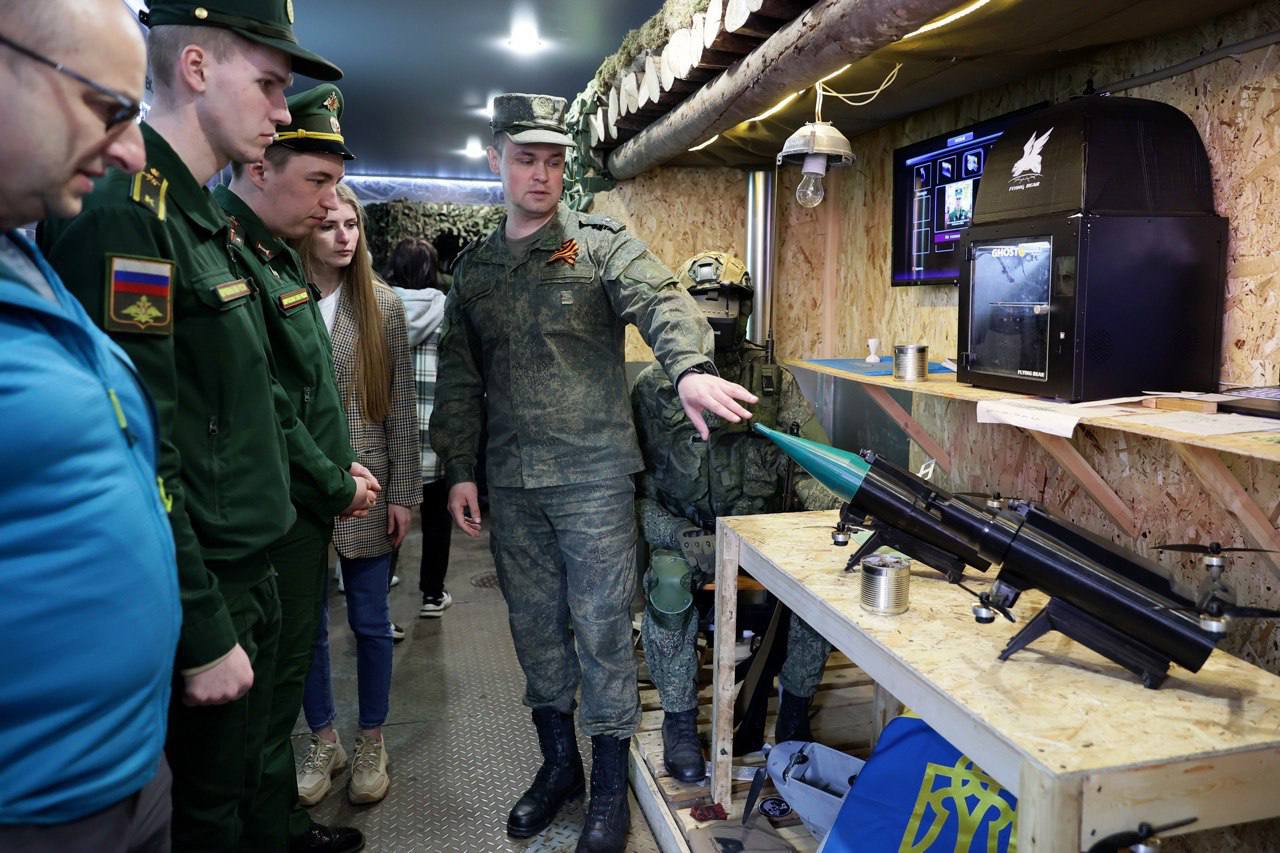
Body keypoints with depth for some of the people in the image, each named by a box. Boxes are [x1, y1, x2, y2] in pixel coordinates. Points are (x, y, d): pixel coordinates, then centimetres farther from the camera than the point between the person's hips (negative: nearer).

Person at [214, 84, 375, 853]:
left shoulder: (277, 256, 12)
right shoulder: (227, 256, -19)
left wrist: (341, 467, 8)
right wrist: (338, 488, -11)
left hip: (306, 510, 10)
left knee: (288, 673, 19)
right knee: (272, 684, 5)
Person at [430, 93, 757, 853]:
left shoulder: (602, 244, -3)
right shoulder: (474, 267, 11)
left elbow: (660, 301, -22)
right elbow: (460, 377, 13)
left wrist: (690, 367, -43)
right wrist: (460, 469, 7)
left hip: (595, 474, -4)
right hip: (511, 481, 5)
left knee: (602, 625, 2)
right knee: (534, 624, 14)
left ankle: (610, 786, 20)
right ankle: (558, 762, 33)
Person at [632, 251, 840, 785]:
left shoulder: (775, 382, 4)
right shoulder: (654, 387, -3)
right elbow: (635, 485, -8)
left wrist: (840, 506, -24)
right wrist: (684, 538, -23)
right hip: (683, 532, -1)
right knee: (668, 583, -33)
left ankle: (795, 715, 1)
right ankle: (679, 722, -8)